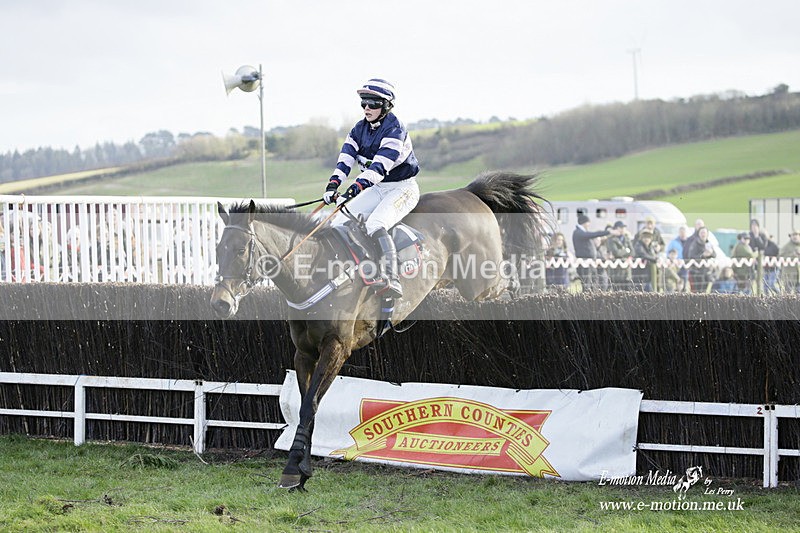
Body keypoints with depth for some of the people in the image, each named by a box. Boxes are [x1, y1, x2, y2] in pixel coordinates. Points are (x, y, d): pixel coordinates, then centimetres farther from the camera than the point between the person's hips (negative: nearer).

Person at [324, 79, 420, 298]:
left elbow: (381, 164, -31)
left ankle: (392, 280, -42)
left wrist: (359, 185, -43)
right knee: (340, 222, -8)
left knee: (375, 225, -33)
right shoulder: (360, 129, 6)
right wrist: (333, 184, -23)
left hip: (403, 188, -8)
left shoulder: (394, 129, -18)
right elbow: (346, 157, -6)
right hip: (377, 188, 8)